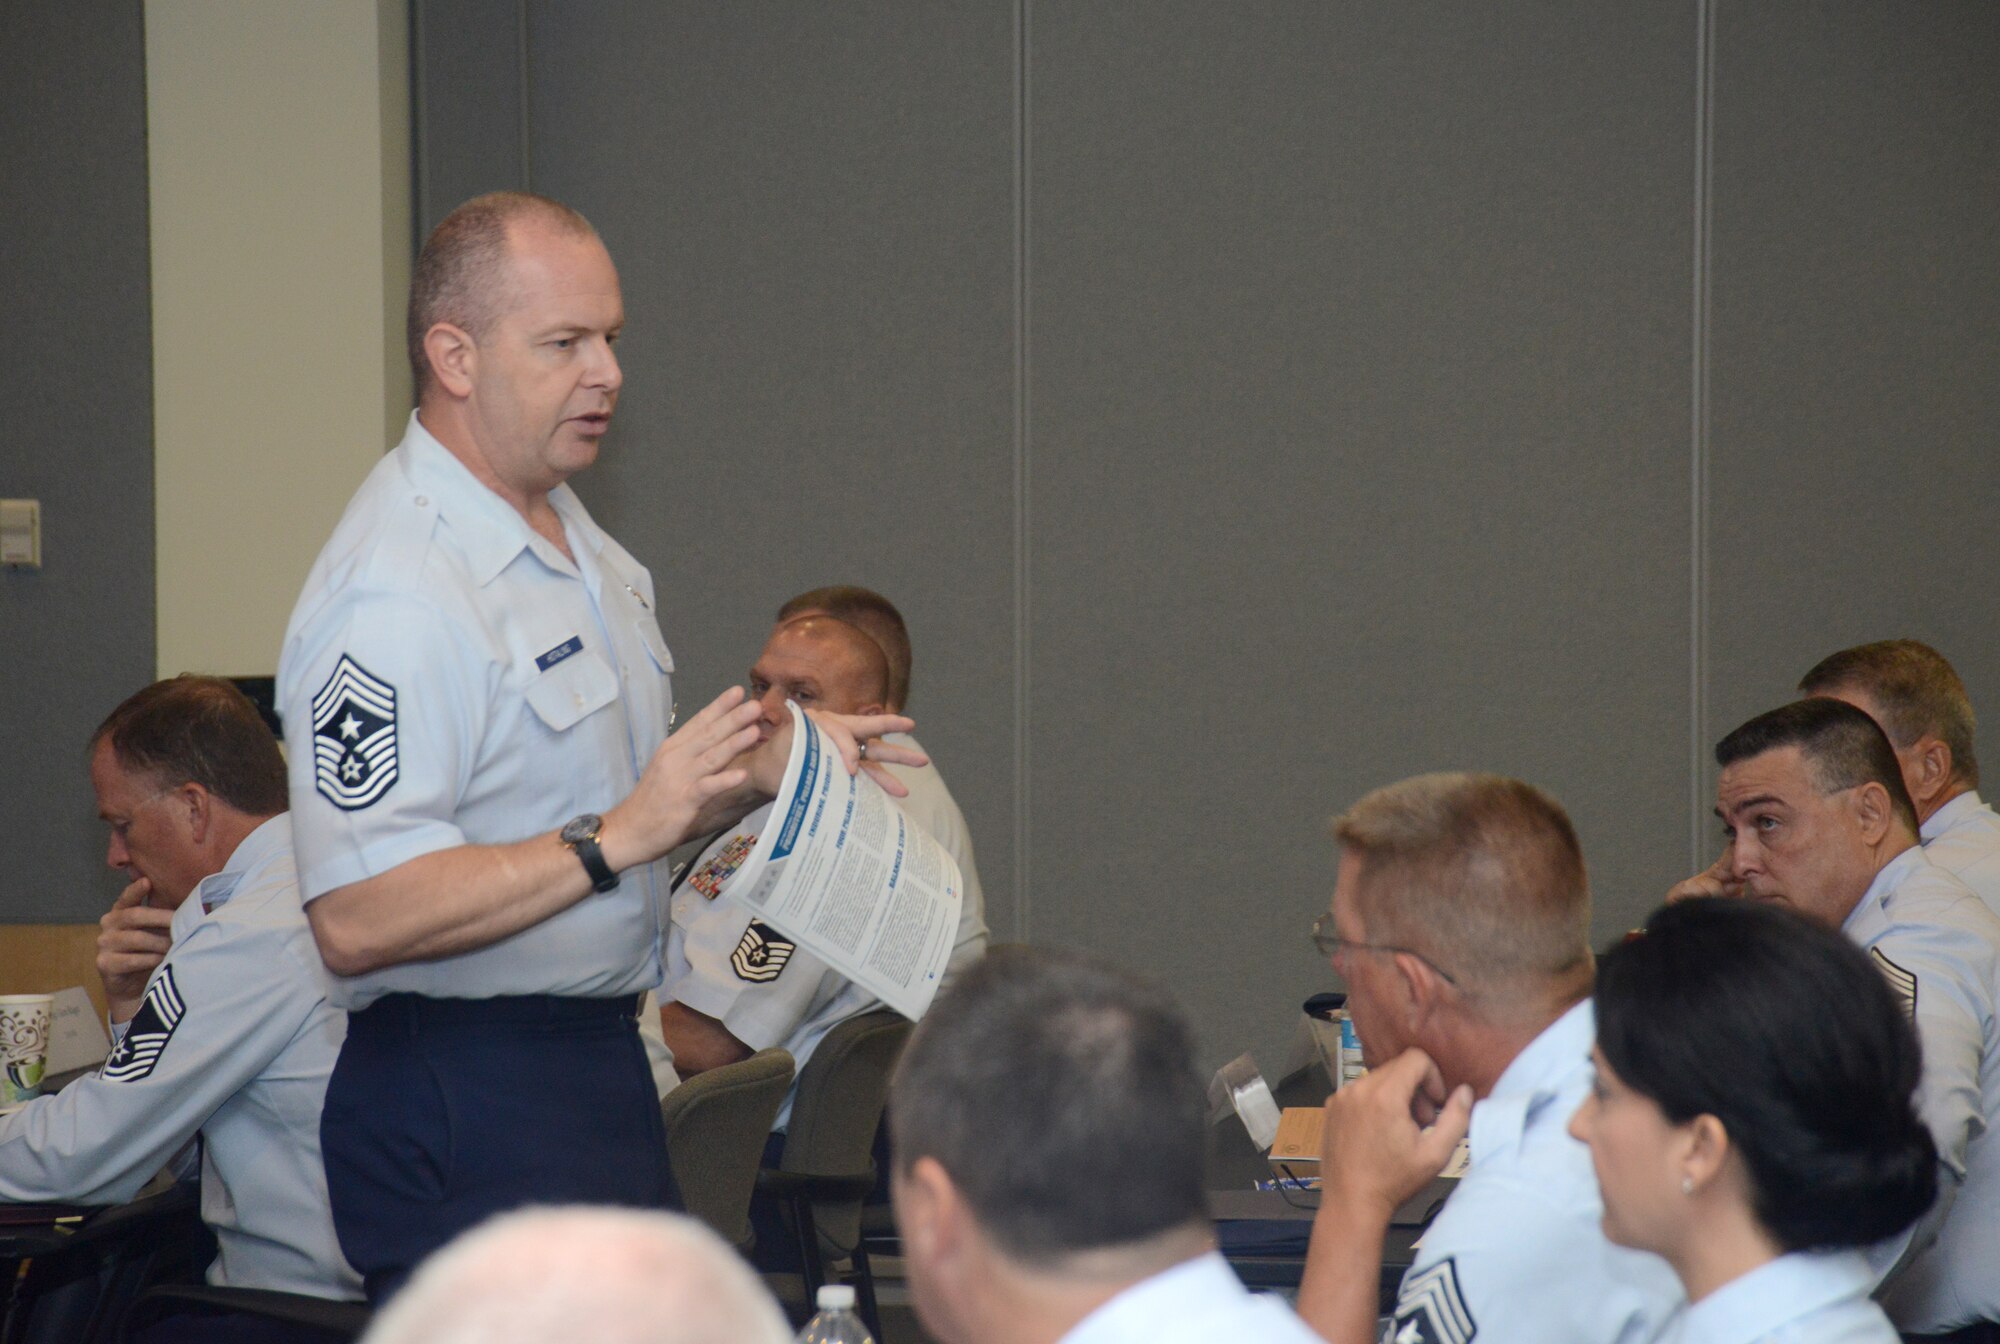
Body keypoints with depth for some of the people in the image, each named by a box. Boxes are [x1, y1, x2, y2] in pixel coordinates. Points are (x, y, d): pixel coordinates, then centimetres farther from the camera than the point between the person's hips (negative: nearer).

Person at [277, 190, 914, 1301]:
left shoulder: (579, 545, 14)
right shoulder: (391, 593, -20)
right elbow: (358, 919, -27)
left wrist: (761, 775, 9)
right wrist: (620, 837, -26)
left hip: (603, 1072, 10)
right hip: (467, 1103, -10)